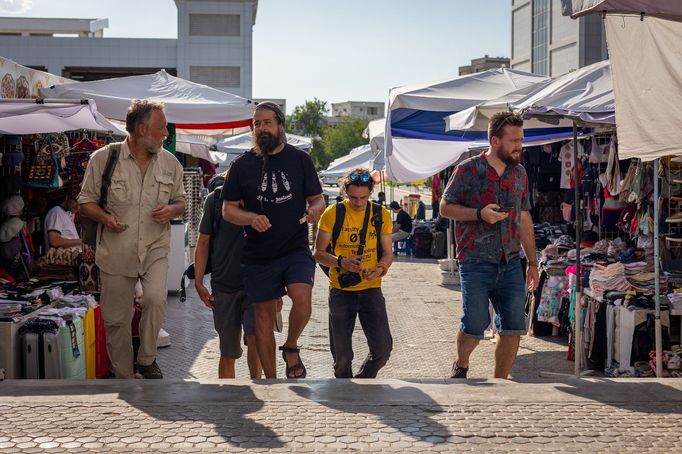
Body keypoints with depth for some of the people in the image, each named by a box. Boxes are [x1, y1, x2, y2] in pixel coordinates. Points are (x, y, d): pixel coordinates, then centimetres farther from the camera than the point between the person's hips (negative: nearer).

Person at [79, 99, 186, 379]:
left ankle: (147, 359, 0)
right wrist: (105, 217, -17)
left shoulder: (170, 163, 6)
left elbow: (180, 201, 17)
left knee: (156, 299, -23)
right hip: (116, 251, -1)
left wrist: (171, 210, -6)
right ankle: (123, 377, 21)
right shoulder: (104, 158, -3)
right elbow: (86, 201, 3)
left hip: (155, 248, 1)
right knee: (116, 319, 4)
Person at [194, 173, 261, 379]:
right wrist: (198, 282, 2)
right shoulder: (216, 198, 0)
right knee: (228, 353, 9)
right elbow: (203, 241, 7)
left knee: (255, 338, -19)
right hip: (224, 284, 1)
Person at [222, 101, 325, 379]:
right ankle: (270, 380, 20)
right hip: (258, 254, 1)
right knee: (264, 314, 6)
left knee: (302, 297, -25)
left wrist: (315, 210, -15)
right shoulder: (242, 165, 4)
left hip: (296, 249, -1)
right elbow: (228, 209, 5)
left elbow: (318, 199, 10)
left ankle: (291, 347, 4)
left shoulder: (299, 159, 5)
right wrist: (252, 218, -16)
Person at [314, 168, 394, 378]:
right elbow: (318, 253, -2)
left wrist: (380, 269, -16)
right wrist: (342, 262, -21)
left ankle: (363, 381, 20)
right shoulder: (333, 214, -4)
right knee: (341, 354, 4)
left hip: (371, 289, 1)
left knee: (382, 347, -9)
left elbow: (388, 254, 7)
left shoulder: (381, 215, 2)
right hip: (340, 290, -1)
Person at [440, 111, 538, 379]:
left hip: (510, 264, 5)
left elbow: (524, 220, 17)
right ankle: (461, 366, 29)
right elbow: (445, 207, -1)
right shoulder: (468, 170, -4)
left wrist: (532, 262, 15)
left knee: (514, 328, 0)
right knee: (475, 327, -2)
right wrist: (480, 214, -16)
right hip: (475, 264, -5)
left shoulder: (519, 173, 12)